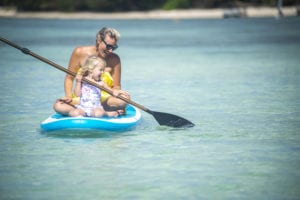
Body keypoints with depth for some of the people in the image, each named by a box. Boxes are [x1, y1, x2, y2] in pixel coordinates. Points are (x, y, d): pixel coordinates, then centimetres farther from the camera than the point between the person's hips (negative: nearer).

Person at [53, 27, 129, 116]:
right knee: (58, 105, -29)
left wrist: (115, 91, -24)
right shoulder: (80, 53, -3)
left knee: (124, 99, -32)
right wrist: (68, 96, -13)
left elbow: (116, 86, 1)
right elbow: (69, 78, 4)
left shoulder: (114, 59, -2)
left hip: (104, 99, 0)